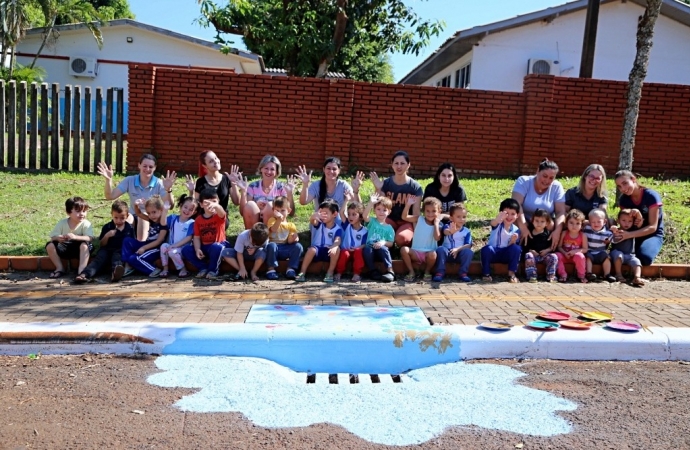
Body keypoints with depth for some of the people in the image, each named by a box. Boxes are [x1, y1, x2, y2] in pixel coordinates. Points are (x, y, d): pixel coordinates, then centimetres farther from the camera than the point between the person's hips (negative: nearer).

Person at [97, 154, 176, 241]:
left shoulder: (159, 184, -8)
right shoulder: (130, 180, -1)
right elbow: (110, 196, -7)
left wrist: (168, 190, -39)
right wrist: (108, 180, -24)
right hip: (133, 218, 2)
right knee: (126, 217, -31)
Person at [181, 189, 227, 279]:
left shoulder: (219, 216, -8)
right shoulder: (198, 219, 3)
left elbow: (221, 212, -35)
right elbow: (196, 237, 2)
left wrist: (215, 205, -61)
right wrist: (197, 249, -18)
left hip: (218, 246, -4)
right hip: (204, 247, 4)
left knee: (216, 247, -39)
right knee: (185, 250, -15)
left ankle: (213, 270, -12)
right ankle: (203, 268, -2)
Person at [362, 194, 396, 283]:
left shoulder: (389, 228, 11)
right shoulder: (372, 221, 9)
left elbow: (390, 243, 6)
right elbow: (364, 216, -14)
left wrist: (383, 242, -17)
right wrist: (370, 203, -26)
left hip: (382, 251, 0)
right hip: (370, 251, 0)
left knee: (382, 248, -33)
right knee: (366, 249, -33)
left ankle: (390, 271, -27)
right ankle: (373, 271, -20)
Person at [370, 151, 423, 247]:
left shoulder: (415, 187, -4)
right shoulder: (386, 183, -1)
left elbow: (416, 213, -4)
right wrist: (378, 189, -18)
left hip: (407, 222, -1)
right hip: (390, 219, 2)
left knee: (401, 238, -36)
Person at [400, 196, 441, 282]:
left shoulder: (438, 225, 3)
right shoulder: (419, 220, 5)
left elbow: (437, 238, -17)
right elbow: (404, 217, -8)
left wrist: (436, 223, -11)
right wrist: (408, 204, -20)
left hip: (428, 253, -1)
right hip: (416, 253, 1)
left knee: (433, 254, -36)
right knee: (404, 249, -27)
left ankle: (427, 272, -4)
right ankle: (411, 272, -9)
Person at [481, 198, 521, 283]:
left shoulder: (516, 230, 0)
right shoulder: (498, 224, -10)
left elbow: (511, 246, 0)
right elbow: (493, 223, -38)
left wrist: (513, 241, -25)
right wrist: (498, 218, -63)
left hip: (506, 254, 2)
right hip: (493, 253, -2)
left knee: (516, 248, -26)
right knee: (486, 249, -35)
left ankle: (512, 274, -14)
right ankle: (486, 274, -16)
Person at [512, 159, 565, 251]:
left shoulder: (556, 187, -4)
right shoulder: (523, 181, -11)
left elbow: (561, 212, -13)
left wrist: (557, 231, -32)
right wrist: (523, 227, -39)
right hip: (525, 223, -1)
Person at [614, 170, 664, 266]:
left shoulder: (651, 196, -18)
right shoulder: (623, 199, -2)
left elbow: (652, 227, -22)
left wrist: (629, 235, -37)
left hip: (652, 235, -4)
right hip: (633, 235, 4)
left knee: (644, 258, -36)